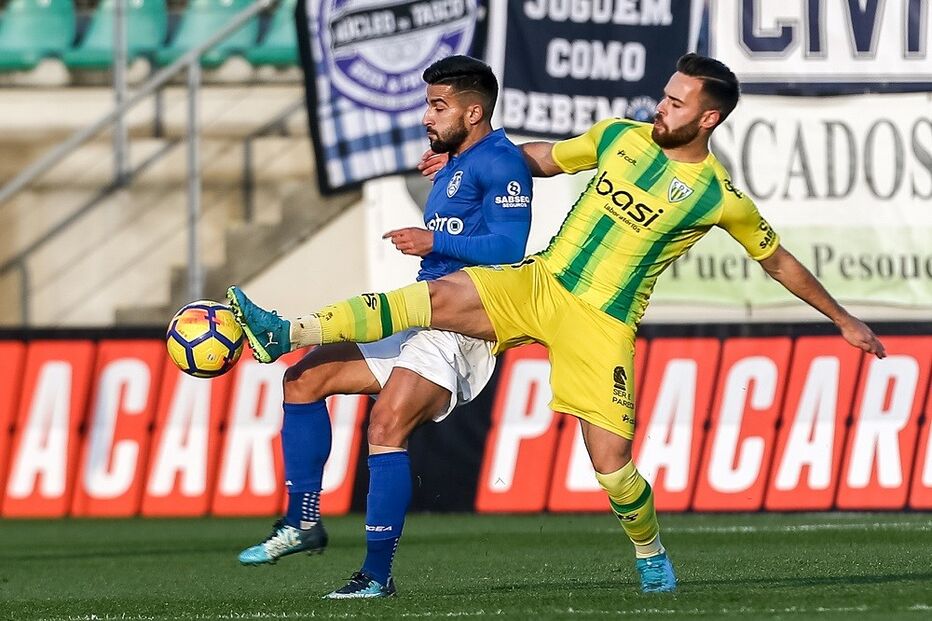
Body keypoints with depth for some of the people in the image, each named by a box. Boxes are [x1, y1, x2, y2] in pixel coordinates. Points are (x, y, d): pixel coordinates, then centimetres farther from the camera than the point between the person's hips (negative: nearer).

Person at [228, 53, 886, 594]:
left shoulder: (721, 198, -4)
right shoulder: (621, 136, 5)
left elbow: (779, 261, 8)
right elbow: (546, 158, 21)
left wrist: (844, 319, 12)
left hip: (601, 322, -3)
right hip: (538, 281, 3)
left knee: (611, 459, -9)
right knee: (441, 296, -19)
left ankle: (652, 556, 22)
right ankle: (288, 335, -25)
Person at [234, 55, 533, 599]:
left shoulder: (499, 161, -9)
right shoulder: (452, 167, 22)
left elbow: (508, 247, -19)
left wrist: (434, 242, -19)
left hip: (462, 325, -11)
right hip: (417, 319, 11)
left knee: (388, 426, -25)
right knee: (305, 379, 4)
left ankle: (378, 574, -20)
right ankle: (304, 522, 6)